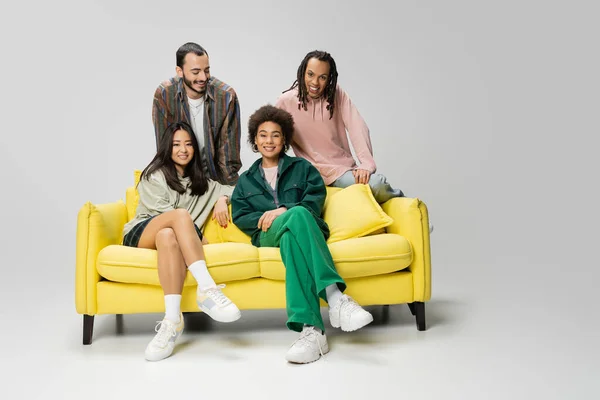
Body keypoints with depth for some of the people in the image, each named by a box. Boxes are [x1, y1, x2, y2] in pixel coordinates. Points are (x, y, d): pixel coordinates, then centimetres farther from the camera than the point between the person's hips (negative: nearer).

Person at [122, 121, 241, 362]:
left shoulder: (198, 181, 28)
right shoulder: (154, 175, 13)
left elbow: (230, 189, 30)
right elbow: (164, 213, -1)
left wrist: (222, 199, 6)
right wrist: (198, 238, -8)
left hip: (168, 236, 3)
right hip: (141, 234, -3)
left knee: (168, 235, -39)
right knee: (180, 215, -37)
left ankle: (172, 319, -54)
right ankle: (206, 289, -50)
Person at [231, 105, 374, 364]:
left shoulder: (302, 168, 24)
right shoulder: (246, 180, 29)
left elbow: (315, 201, 5)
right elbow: (239, 217, 15)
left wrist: (283, 211, -12)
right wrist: (264, 218, -6)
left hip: (296, 231, 0)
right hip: (268, 236, 0)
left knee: (292, 240, -43)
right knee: (298, 214, -39)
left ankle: (310, 329, -59)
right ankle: (335, 296, -57)